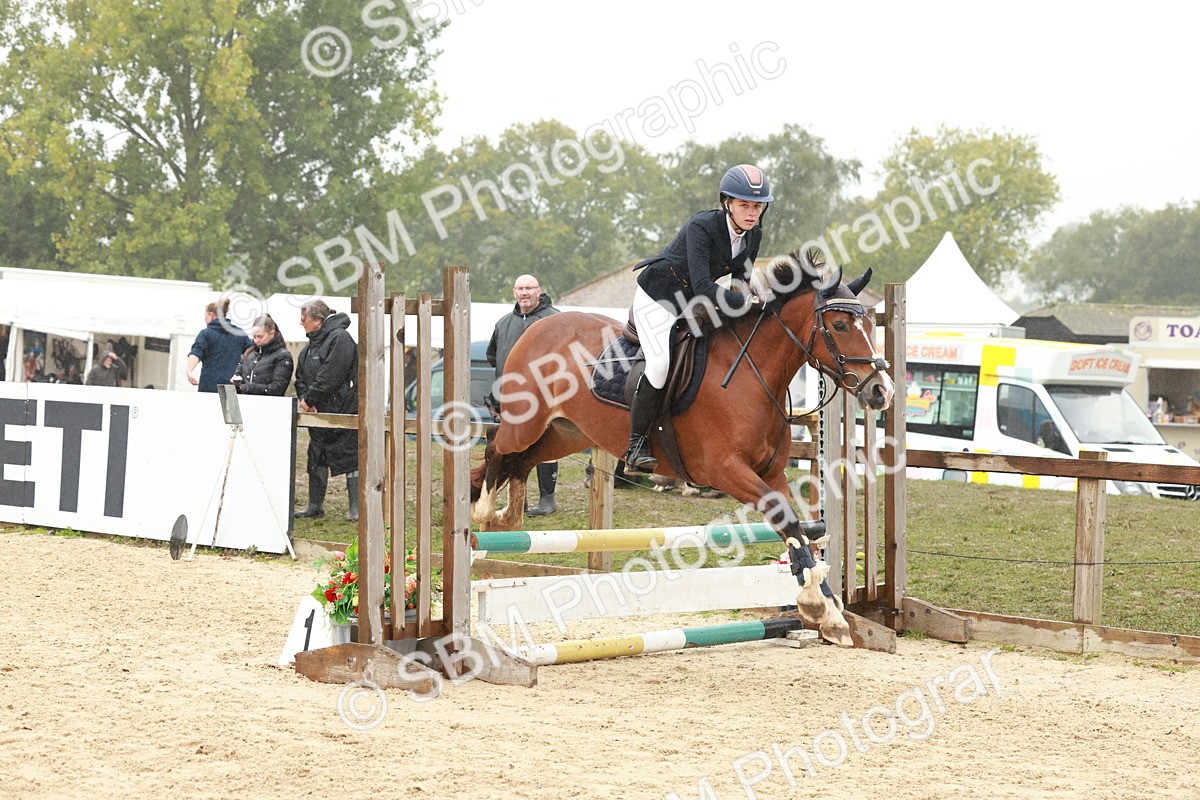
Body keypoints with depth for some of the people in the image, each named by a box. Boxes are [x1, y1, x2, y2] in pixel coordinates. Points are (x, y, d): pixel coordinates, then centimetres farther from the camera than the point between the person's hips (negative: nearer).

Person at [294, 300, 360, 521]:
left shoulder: (340, 338, -14)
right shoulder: (311, 345, 15)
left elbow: (330, 376, -21)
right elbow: (301, 377, 16)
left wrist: (309, 399, -15)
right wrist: (304, 398, -3)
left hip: (344, 410, -9)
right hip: (319, 412, 9)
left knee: (350, 458, -5)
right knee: (317, 459, 11)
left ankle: (356, 509, -2)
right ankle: (315, 506, 19)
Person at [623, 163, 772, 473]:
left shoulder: (753, 234, -8)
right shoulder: (701, 227, -30)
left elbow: (742, 281, 6)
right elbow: (703, 288, -38)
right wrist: (750, 304, -44)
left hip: (694, 304, 8)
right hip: (657, 296, -8)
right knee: (663, 361, -26)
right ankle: (636, 446, -18)